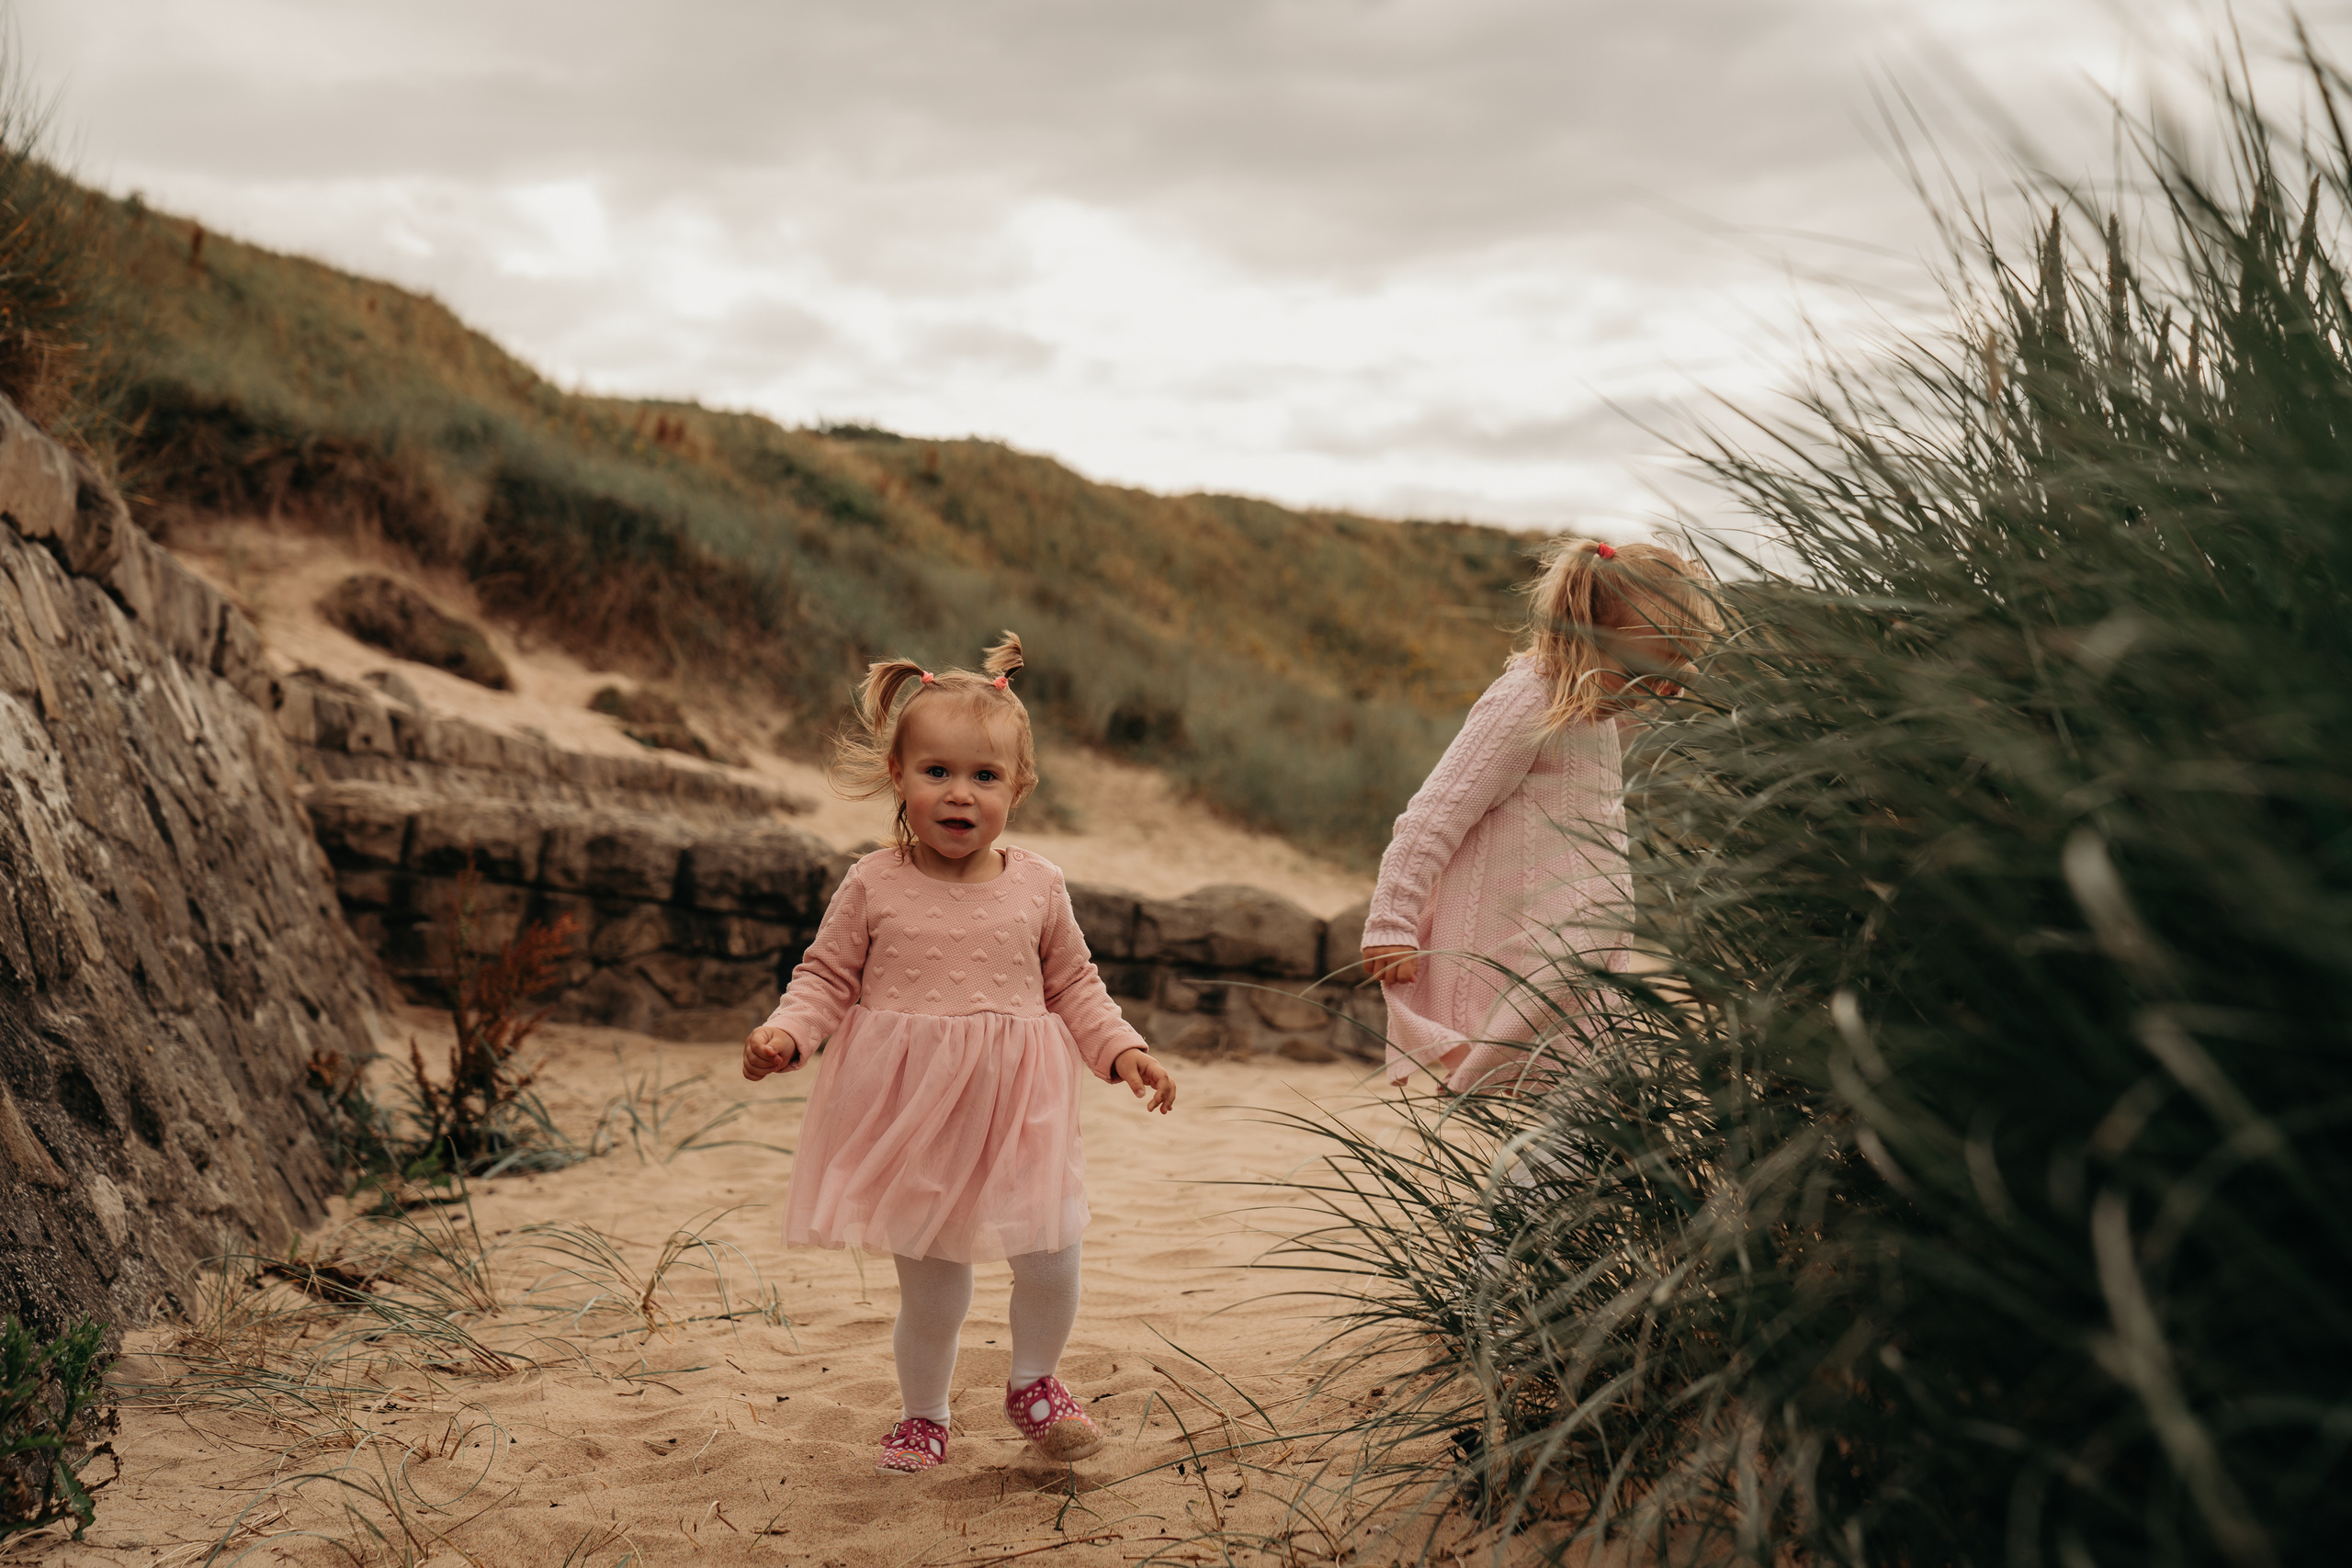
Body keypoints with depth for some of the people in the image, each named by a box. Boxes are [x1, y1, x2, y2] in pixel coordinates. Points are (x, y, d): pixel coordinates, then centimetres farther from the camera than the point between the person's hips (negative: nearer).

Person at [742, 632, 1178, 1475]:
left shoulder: (1036, 887, 2)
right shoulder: (873, 886, -4)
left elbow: (1074, 988, 11)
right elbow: (826, 978, 2)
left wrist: (1124, 1050, -1)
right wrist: (785, 1033, -15)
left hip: (1014, 1111, 2)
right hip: (907, 1115, -1)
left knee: (1051, 1260, -5)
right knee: (931, 1291, 5)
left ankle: (1034, 1382, 26)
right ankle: (922, 1415, 33)